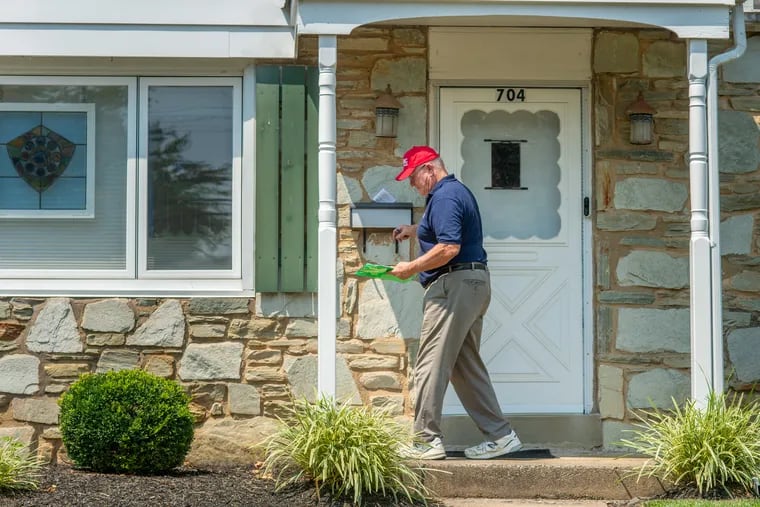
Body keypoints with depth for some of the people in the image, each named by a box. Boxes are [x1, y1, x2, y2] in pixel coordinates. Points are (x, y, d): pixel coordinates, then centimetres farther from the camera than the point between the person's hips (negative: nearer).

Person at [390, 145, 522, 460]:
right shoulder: (458, 191, 20)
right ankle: (500, 436, 12)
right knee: (466, 365, 13)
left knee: (431, 364, -7)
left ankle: (428, 440, -6)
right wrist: (414, 230, 28)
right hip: (475, 284, 11)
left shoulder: (444, 197, -13)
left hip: (454, 285, -11)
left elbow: (449, 247, -25)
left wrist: (411, 268, -16)